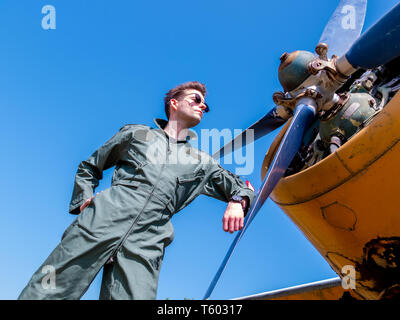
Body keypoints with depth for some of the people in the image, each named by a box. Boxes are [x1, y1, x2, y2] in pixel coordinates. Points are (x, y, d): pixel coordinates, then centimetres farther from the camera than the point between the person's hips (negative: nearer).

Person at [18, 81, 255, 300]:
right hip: (100, 222, -1)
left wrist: (237, 201, 1)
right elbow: (89, 168, 27)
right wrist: (85, 199, 7)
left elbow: (242, 188, 26)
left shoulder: (202, 163, 26)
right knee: (44, 292, -11)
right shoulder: (136, 133, 22)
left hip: (146, 245, 1)